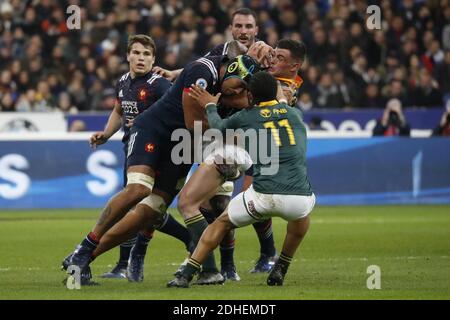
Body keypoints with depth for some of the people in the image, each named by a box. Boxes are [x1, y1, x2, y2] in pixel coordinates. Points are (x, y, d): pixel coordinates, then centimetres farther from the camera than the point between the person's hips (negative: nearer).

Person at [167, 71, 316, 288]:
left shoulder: (246, 117, 10)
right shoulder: (295, 113, 18)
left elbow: (216, 128, 26)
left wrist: (210, 106, 44)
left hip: (264, 197, -2)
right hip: (299, 200, 2)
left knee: (221, 224, 22)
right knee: (302, 212, 40)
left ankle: (186, 275, 11)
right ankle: (280, 270, 35)